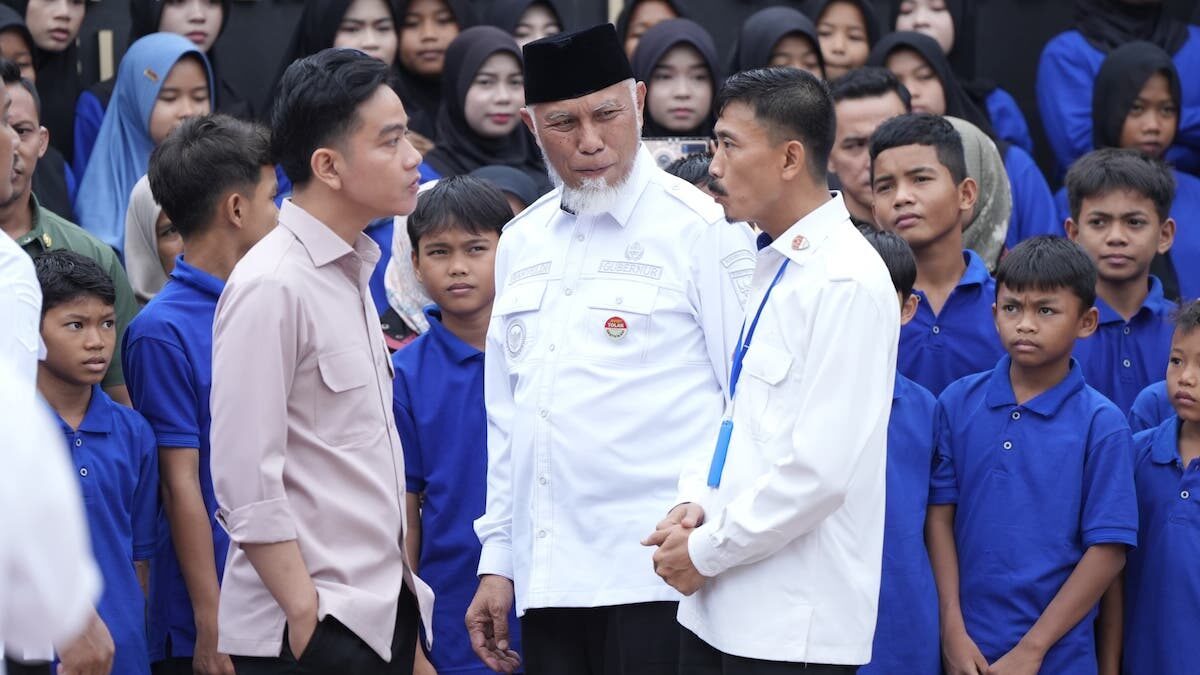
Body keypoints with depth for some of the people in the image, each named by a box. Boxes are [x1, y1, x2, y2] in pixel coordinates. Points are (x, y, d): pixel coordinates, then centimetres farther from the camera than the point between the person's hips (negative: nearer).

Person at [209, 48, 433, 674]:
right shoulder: (271, 287, -14)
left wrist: (401, 589, 17)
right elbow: (247, 483, -18)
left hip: (383, 614, 8)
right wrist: (305, 619, -17)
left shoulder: (352, 273, 13)